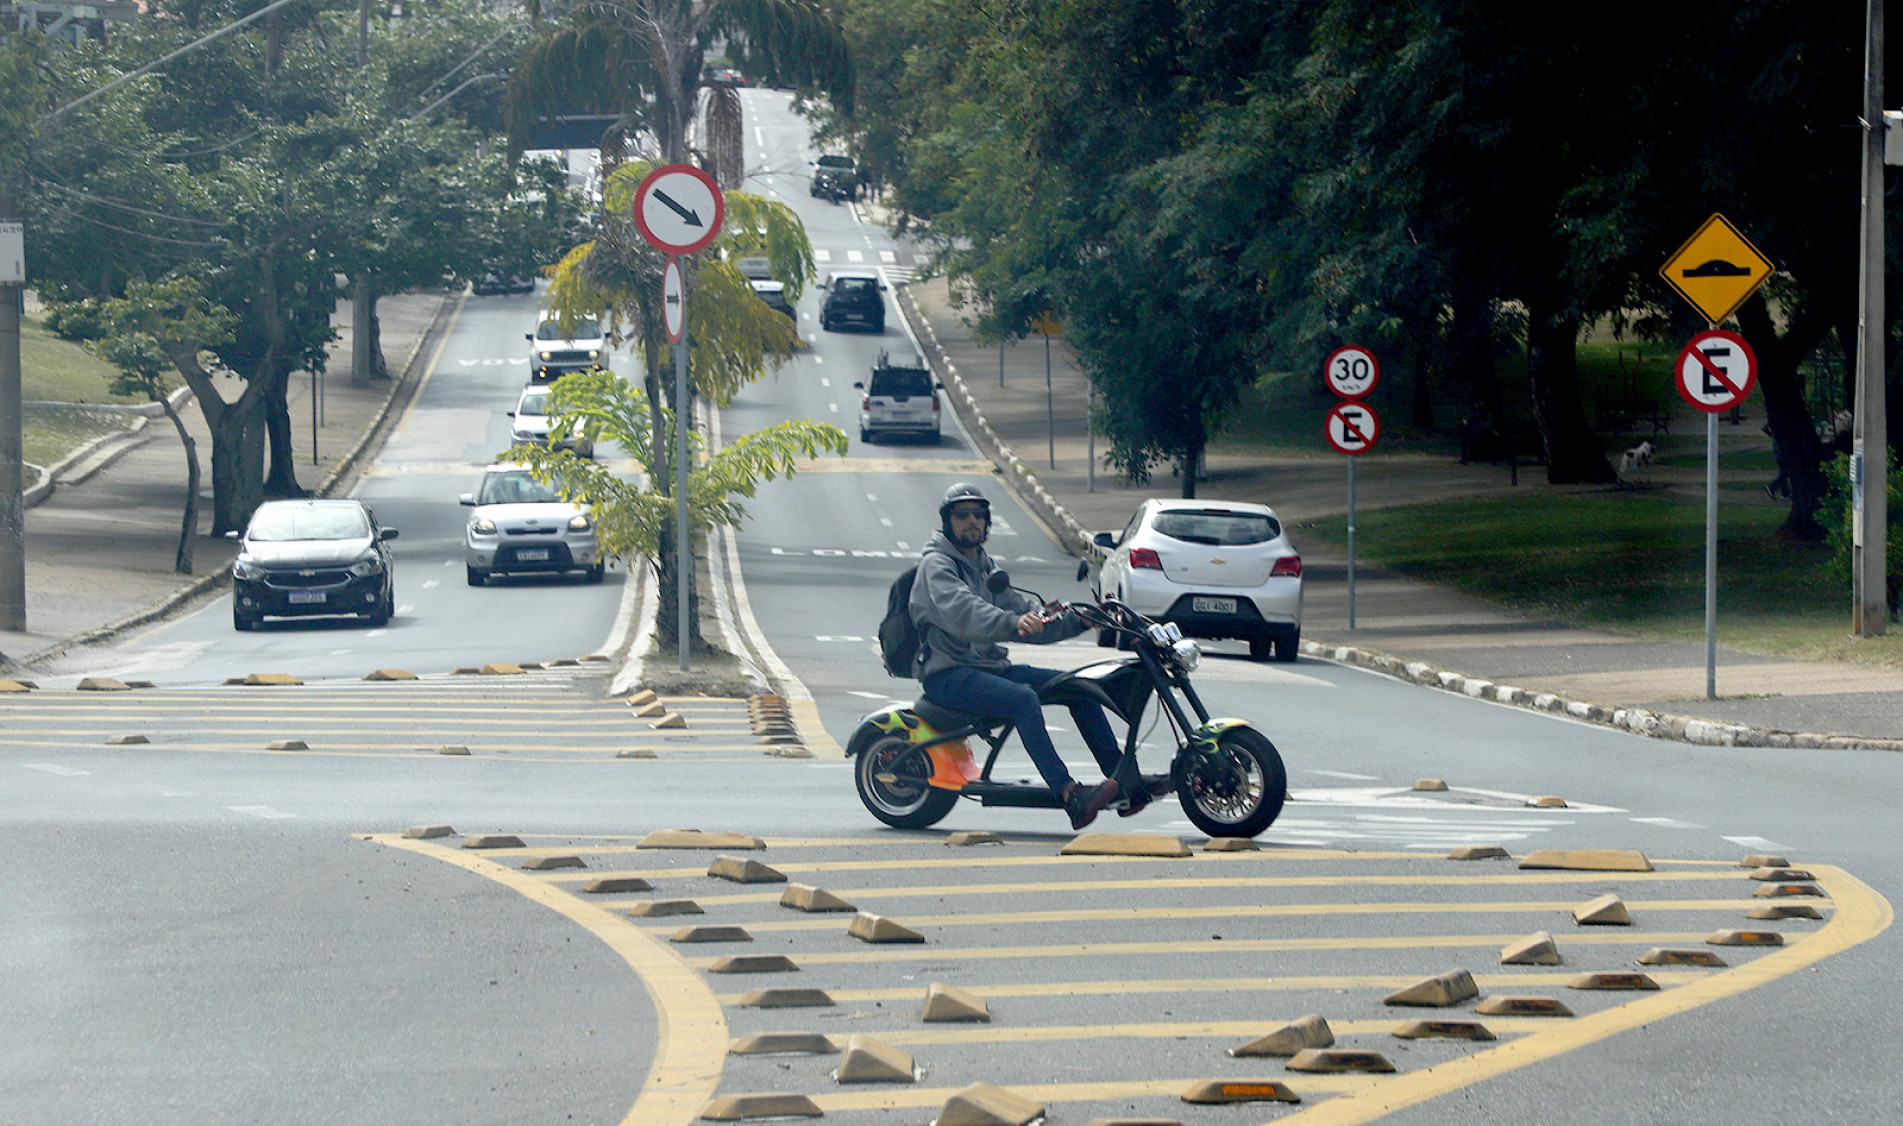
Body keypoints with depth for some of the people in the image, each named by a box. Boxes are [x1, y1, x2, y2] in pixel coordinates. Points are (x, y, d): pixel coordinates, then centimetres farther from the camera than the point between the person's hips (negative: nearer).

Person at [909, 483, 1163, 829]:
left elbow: (1021, 608, 16)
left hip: (990, 666, 9)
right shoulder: (936, 565, -7)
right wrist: (1012, 623, -44)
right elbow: (962, 613, -27)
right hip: (947, 674, -9)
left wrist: (1078, 620, 0)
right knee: (1023, 698, -34)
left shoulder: (984, 567, 22)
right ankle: (1070, 796, -43)